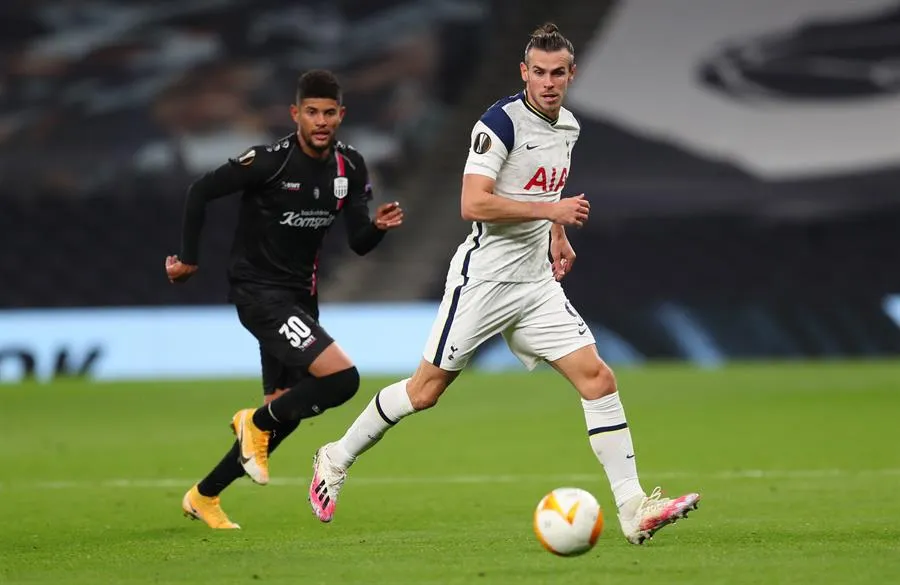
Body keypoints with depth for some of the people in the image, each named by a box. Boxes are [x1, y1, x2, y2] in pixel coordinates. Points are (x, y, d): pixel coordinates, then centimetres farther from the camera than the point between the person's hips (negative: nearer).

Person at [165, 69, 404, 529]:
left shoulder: (350, 167, 1)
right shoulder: (270, 162, -18)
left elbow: (359, 244, 2)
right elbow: (201, 192, -11)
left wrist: (379, 226, -19)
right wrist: (188, 258, -6)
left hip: (300, 296, 8)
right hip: (259, 292, -8)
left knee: (284, 411, 12)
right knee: (342, 378, -23)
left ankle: (203, 497, 29)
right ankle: (257, 423, 3)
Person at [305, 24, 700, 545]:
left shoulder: (568, 127, 10)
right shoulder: (501, 122, -15)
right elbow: (474, 204, -25)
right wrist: (552, 210, -25)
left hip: (536, 283, 7)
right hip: (483, 280, -7)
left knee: (597, 378, -7)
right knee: (427, 389, 1)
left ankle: (634, 510, -8)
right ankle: (337, 459, 23)